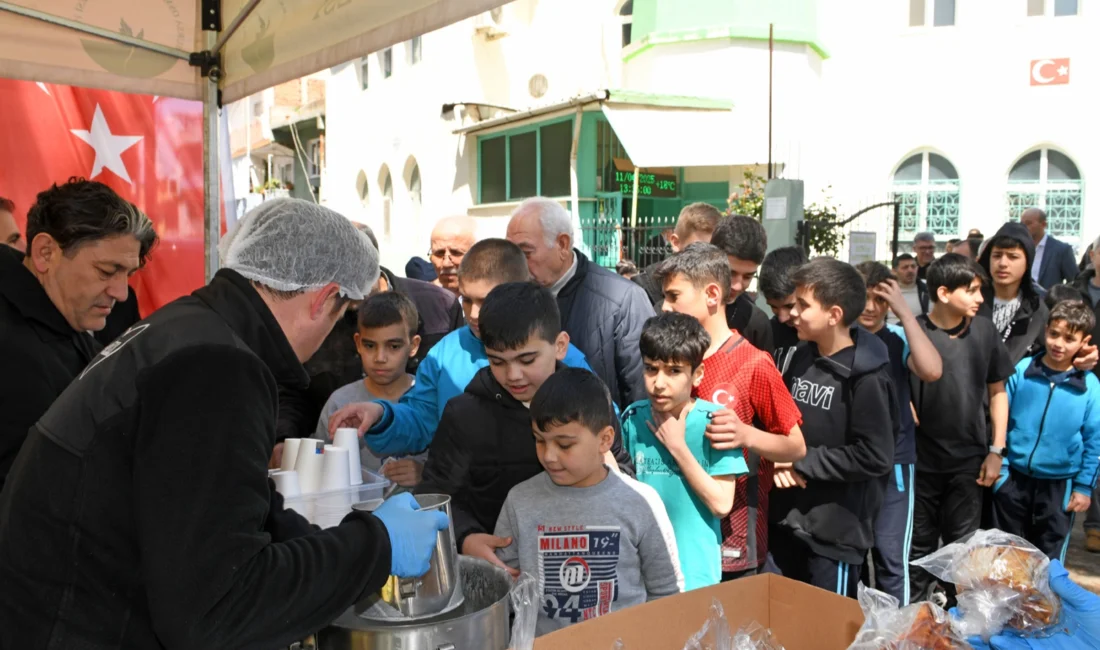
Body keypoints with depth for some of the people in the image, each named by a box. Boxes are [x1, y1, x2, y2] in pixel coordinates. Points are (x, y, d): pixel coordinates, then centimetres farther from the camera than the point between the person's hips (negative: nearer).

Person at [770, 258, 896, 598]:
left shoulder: (866, 376, -16)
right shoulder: (801, 357, 4)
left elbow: (874, 456, -20)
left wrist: (803, 461, -16)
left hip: (837, 529, -6)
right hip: (788, 518, 7)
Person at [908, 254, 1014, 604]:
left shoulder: (984, 330, -2)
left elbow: (997, 391, 7)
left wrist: (996, 450, 4)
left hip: (969, 463, 3)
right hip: (922, 461, -2)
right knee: (919, 547, 12)